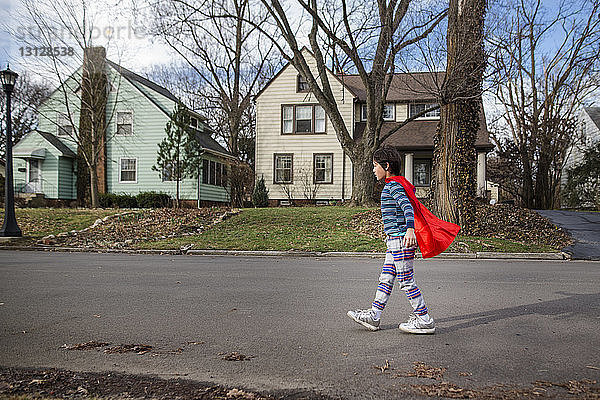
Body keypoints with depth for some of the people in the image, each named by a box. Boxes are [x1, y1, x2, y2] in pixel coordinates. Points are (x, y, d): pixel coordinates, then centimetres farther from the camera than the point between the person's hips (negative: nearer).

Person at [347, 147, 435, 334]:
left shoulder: (393, 186, -12)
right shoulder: (395, 186, 18)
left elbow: (407, 207, -25)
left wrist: (410, 229, -40)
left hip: (400, 239, -10)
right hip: (394, 241, 10)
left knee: (406, 281, -4)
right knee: (386, 278, 12)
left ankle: (424, 320, 5)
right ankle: (374, 315, 18)